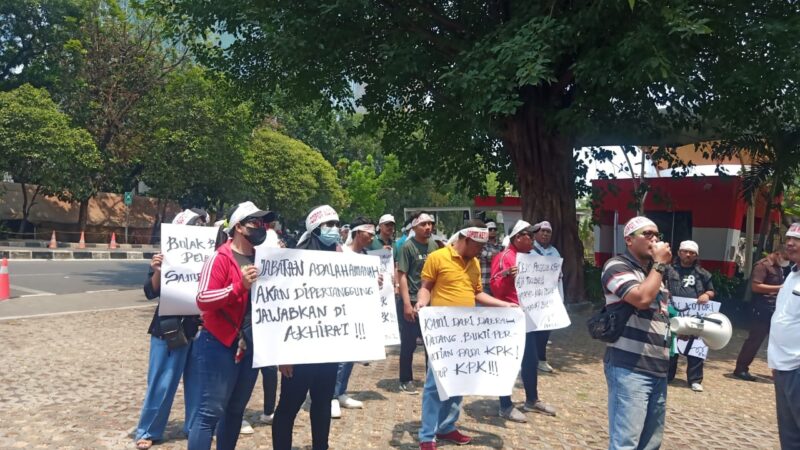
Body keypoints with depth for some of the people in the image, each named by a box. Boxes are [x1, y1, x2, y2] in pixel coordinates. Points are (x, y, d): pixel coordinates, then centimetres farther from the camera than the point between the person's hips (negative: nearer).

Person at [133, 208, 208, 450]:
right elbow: (151, 292, -8)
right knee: (161, 383, 6)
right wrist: (157, 272, -26)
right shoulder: (167, 256, -6)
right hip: (170, 327, -3)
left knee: (198, 381, 11)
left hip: (201, 327, 3)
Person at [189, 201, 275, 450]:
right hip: (221, 345, -7)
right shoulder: (221, 258, -11)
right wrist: (239, 286, -28)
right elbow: (202, 299, -19)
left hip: (252, 346, 7)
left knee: (236, 410, 16)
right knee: (211, 411, -4)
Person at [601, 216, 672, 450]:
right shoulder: (617, 266, -7)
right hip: (630, 368, -9)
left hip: (658, 368, 9)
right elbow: (642, 298, -23)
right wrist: (660, 264, -10)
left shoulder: (654, 271, 19)